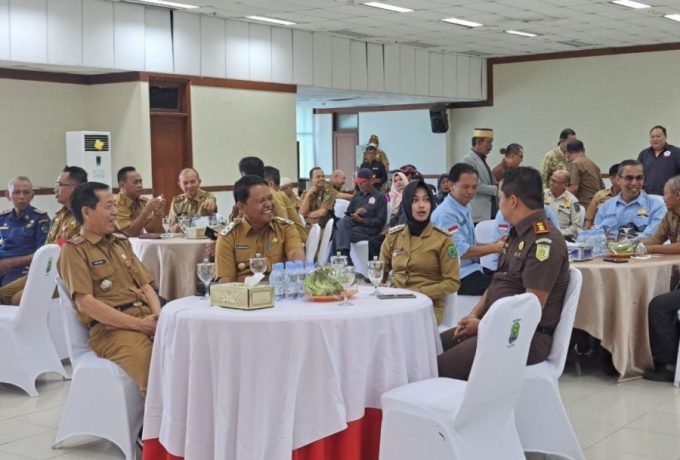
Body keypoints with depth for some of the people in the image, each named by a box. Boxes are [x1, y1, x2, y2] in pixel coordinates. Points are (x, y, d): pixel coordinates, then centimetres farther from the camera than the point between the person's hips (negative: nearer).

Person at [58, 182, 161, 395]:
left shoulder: (121, 242, 22)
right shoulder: (74, 250, 0)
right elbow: (85, 304, -10)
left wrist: (158, 317, -3)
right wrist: (137, 324, -15)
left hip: (145, 317, 7)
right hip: (110, 328, -6)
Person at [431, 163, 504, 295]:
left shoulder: (466, 209, 14)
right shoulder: (446, 214, -15)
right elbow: (461, 251, -20)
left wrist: (495, 244, 3)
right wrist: (494, 248, -16)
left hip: (471, 270, 9)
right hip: (459, 277, -9)